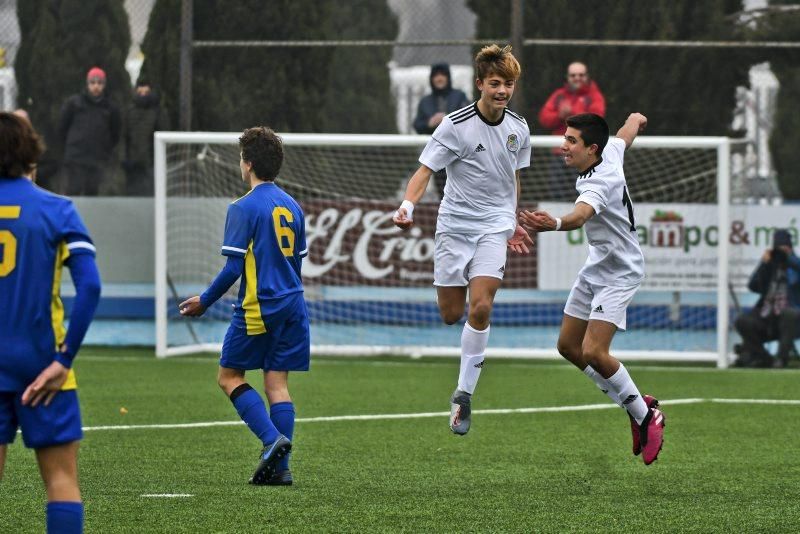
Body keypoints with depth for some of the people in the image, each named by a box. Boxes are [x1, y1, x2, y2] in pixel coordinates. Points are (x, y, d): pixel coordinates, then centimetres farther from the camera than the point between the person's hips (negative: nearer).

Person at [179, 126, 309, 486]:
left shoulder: (244, 208, -11)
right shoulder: (292, 206, 11)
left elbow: (233, 267, -14)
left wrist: (205, 301, -2)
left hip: (258, 308, -7)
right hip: (292, 306, 7)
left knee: (229, 376, 6)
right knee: (277, 382, 6)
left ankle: (272, 439, -12)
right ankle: (280, 467, -1)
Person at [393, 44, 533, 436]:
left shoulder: (518, 128, 4)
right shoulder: (455, 126, -11)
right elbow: (424, 171, -14)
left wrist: (513, 222, 25)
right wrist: (407, 205, -31)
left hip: (494, 226, 2)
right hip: (454, 224, -2)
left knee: (480, 307, -16)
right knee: (450, 315, -1)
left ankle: (464, 394, -8)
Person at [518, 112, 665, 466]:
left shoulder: (600, 183, -31)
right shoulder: (611, 150, -6)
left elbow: (580, 216, -53)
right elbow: (631, 125, 17)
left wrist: (555, 224, -75)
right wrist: (636, 120, 41)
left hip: (619, 274, -10)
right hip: (596, 267, 10)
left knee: (593, 353, -20)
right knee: (568, 346, 10)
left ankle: (646, 415, 1)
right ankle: (634, 405, 24)